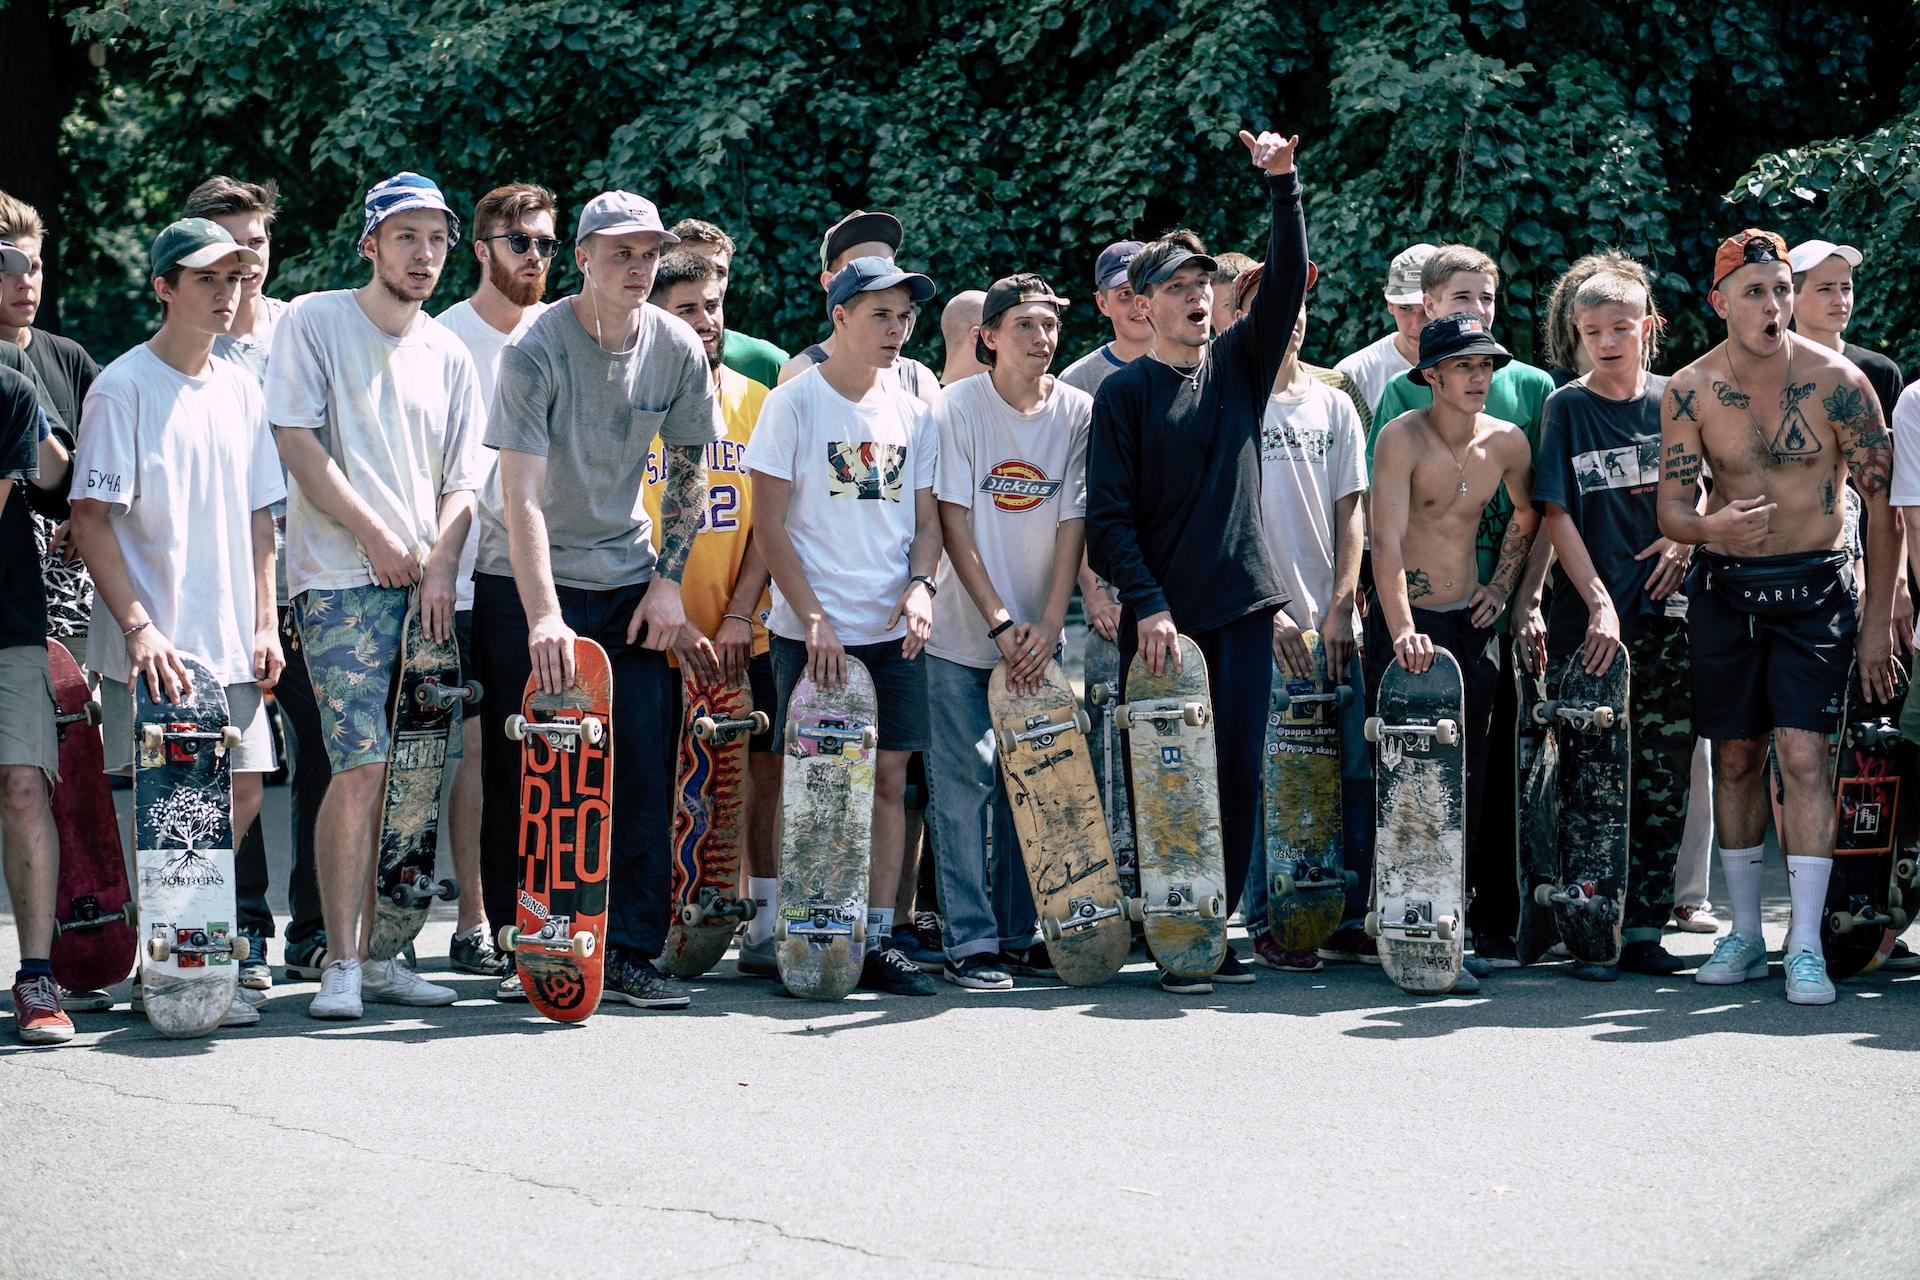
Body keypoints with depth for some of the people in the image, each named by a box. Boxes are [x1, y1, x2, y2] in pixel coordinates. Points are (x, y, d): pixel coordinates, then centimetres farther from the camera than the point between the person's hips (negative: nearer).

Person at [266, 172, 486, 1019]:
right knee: (361, 767, -15)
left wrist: (440, 565, -2)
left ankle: (375, 954, 12)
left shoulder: (448, 355, 16)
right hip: (341, 577, -5)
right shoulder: (314, 322, 2)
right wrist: (375, 536, -7)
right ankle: (340, 963, -9)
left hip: (426, 585, 5)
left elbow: (460, 480, 15)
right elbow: (296, 441, -6)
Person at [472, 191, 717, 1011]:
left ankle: (630, 953, 3)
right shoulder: (536, 352, -17)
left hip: (628, 581, 4)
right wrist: (544, 616, -34)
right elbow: (520, 496, -24)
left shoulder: (678, 350, -3)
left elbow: (688, 474, 9)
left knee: (642, 772, -3)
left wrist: (668, 582, 0)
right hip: (524, 583, -3)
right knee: (524, 776, -3)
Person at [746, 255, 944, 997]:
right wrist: (813, 619, -13)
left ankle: (877, 939, 9)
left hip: (893, 631, 5)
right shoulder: (794, 403, -4)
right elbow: (770, 527, -6)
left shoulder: (912, 413, 11)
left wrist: (920, 585, -3)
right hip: (813, 632, -4)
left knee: (888, 779, 4)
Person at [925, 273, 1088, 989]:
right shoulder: (958, 407, -7)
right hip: (962, 634, -3)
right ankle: (969, 942, 2)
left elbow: (1073, 524, 0)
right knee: (967, 784, -4)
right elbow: (954, 523, -9)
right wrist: (1001, 623, -15)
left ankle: (1019, 936, 15)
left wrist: (1046, 627, -9)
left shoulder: (1078, 412, 1)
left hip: (1038, 636, 3)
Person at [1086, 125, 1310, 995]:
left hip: (1244, 605, 4)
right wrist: (1148, 605, -14)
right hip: (1163, 615, -3)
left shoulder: (1240, 363, 11)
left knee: (1239, 775, 3)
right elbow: (1107, 514, -5)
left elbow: (1287, 280, -2)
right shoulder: (1123, 393, 0)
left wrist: (1281, 184, -13)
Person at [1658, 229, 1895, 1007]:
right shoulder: (1690, 391, -4)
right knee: (1735, 757, 8)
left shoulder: (1836, 382, -9)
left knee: (1802, 753, -13)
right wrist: (1712, 527, -28)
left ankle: (1806, 945, -10)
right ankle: (1744, 935, 18)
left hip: (1814, 590, -2)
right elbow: (1669, 511, -4)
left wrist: (1877, 621, -5)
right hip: (1724, 589, 3)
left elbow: (1881, 503, -4)